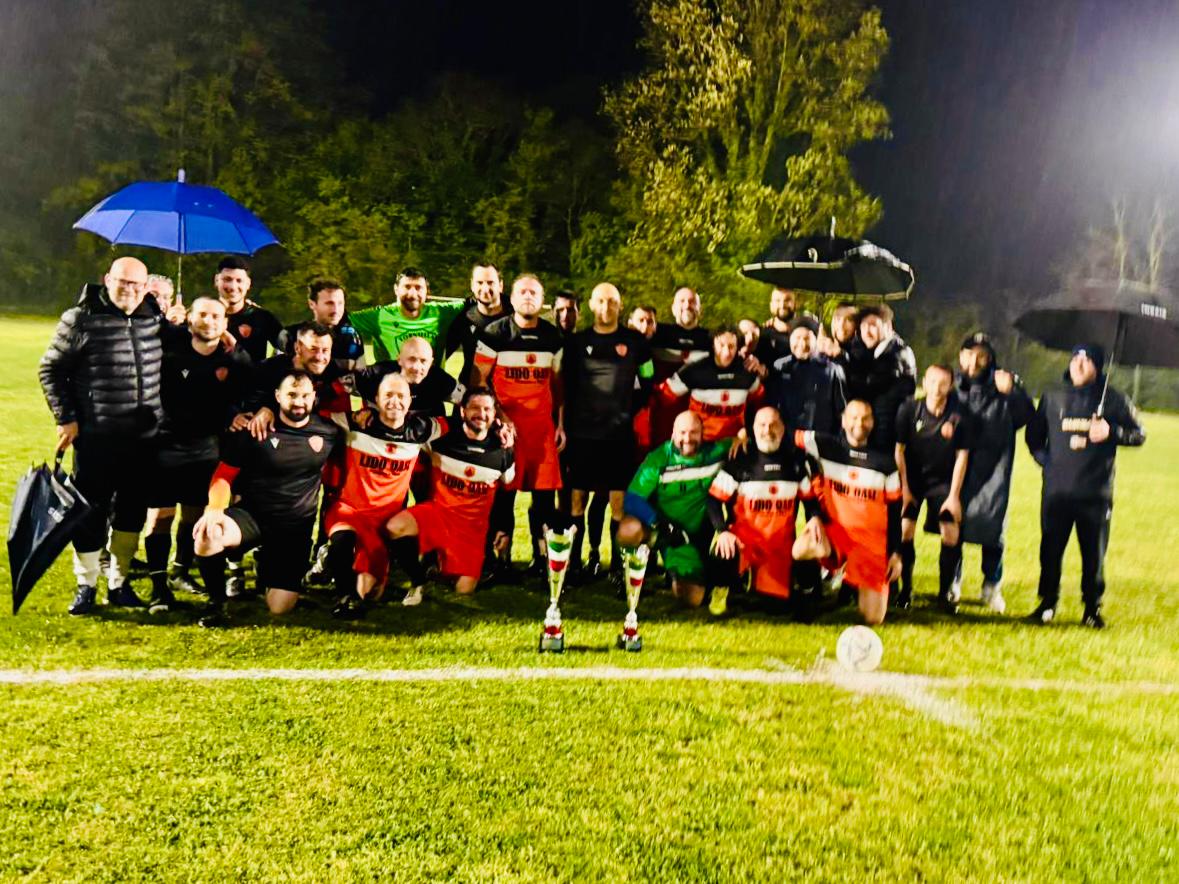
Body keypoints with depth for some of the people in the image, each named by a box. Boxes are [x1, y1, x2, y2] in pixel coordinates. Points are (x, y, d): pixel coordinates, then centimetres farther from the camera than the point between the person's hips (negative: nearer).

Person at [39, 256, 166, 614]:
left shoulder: (155, 317, 5)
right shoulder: (80, 320, -8)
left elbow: (168, 366, 20)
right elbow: (51, 370, -2)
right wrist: (65, 418, -6)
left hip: (144, 438, 4)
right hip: (96, 437, -4)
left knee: (132, 512, 11)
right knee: (90, 513, 3)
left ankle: (118, 583, 27)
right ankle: (86, 586, 20)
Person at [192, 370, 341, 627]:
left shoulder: (328, 433, -2)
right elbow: (224, 475, -5)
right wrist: (215, 509, -23)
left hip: (296, 528, 1)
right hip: (252, 515, -1)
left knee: (280, 607, -7)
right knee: (207, 537, -35)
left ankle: (266, 570, 31)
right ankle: (216, 602, -6)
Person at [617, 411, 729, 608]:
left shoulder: (716, 453, -3)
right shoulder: (658, 460, -11)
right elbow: (632, 499, -17)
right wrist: (661, 524, -31)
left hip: (693, 539, 2)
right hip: (658, 530, -2)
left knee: (692, 599, -6)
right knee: (629, 530, -36)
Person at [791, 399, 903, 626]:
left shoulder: (885, 462, 3)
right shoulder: (825, 446, -1)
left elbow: (894, 510, 6)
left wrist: (896, 552, 2)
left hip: (872, 541, 1)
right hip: (833, 530, -1)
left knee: (873, 618, -6)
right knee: (801, 550, -36)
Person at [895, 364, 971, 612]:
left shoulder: (959, 416, -13)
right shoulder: (909, 409, -13)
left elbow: (962, 456, -7)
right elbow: (899, 449, -6)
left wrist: (954, 495, -8)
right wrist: (904, 488, -7)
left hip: (943, 481, 0)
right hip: (911, 479, 0)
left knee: (951, 534, -9)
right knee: (905, 531, -11)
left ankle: (945, 592, 7)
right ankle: (905, 589, 5)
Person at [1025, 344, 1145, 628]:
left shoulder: (1113, 399, 3)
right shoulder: (1052, 398, 10)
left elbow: (1139, 433, 6)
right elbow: (1033, 433, 21)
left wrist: (1112, 432, -12)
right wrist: (1042, 457, 6)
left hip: (1096, 493, -2)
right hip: (1056, 490, 2)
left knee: (1094, 553, 5)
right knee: (1050, 549, 5)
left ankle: (1093, 607, 18)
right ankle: (1047, 603, 17)